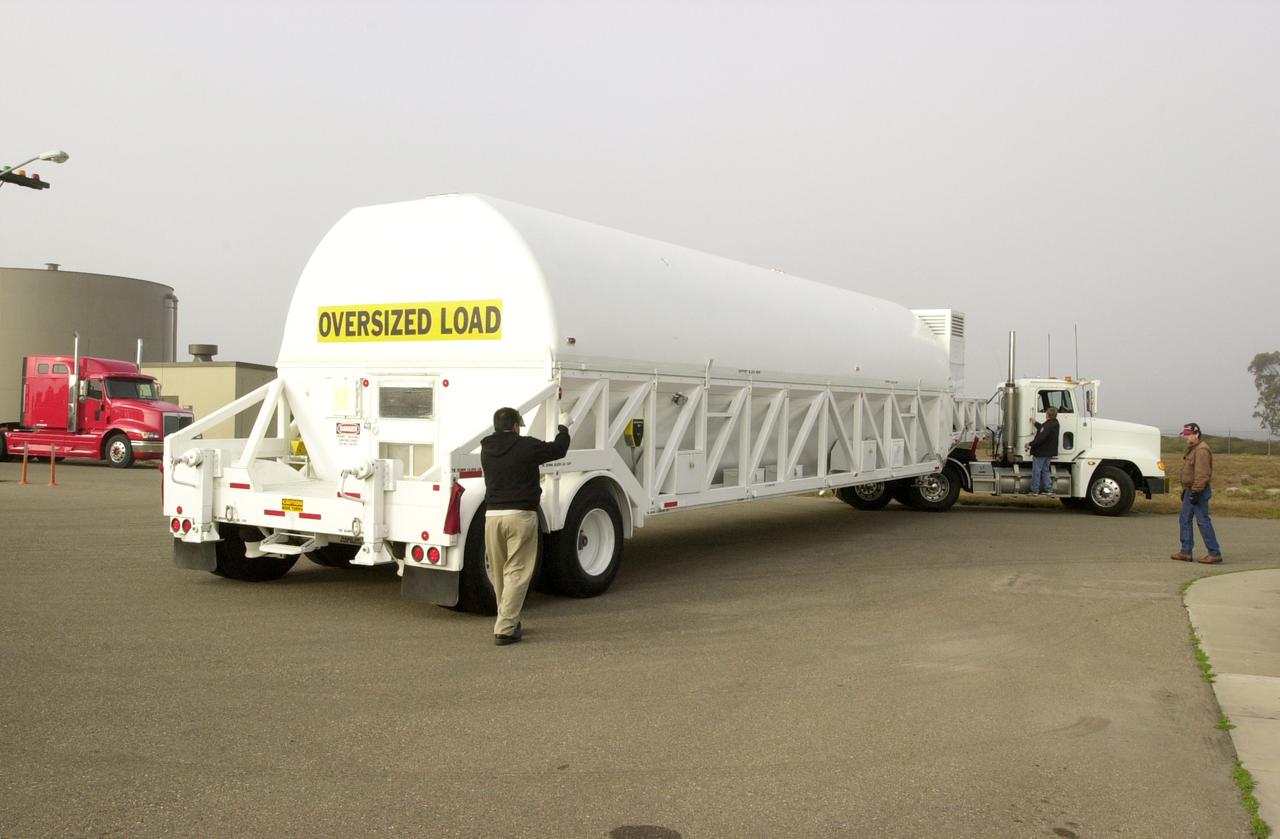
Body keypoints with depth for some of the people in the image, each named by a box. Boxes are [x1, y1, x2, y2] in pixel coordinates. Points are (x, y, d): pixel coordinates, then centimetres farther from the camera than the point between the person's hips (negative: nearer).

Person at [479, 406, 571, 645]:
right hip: (520, 516, -5)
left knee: (499, 574, 16)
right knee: (517, 573, -2)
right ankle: (504, 629, -7)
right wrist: (563, 427, 26)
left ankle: (509, 622, 28)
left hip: (492, 515, 5)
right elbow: (558, 449, 7)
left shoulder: (487, 450, 8)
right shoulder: (526, 446, -7)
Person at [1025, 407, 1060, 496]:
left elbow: (1041, 438, -30)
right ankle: (1049, 489, 16)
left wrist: (1030, 444, -19)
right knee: (1045, 470, 18)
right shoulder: (1055, 423, 6)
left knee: (1036, 471, 1)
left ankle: (1035, 490, 6)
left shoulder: (1048, 425, -24)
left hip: (1041, 452, -9)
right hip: (1049, 452, 9)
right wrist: (1035, 423, 36)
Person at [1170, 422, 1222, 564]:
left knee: (1203, 521, -7)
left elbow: (1202, 473, -23)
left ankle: (1214, 553, -2)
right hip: (1190, 490, 11)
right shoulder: (1192, 448, 17)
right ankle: (1186, 552, 15)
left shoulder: (1201, 450, -17)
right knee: (1184, 519, 12)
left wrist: (1196, 491, -25)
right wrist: (1185, 490, 24)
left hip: (1198, 492, -11)